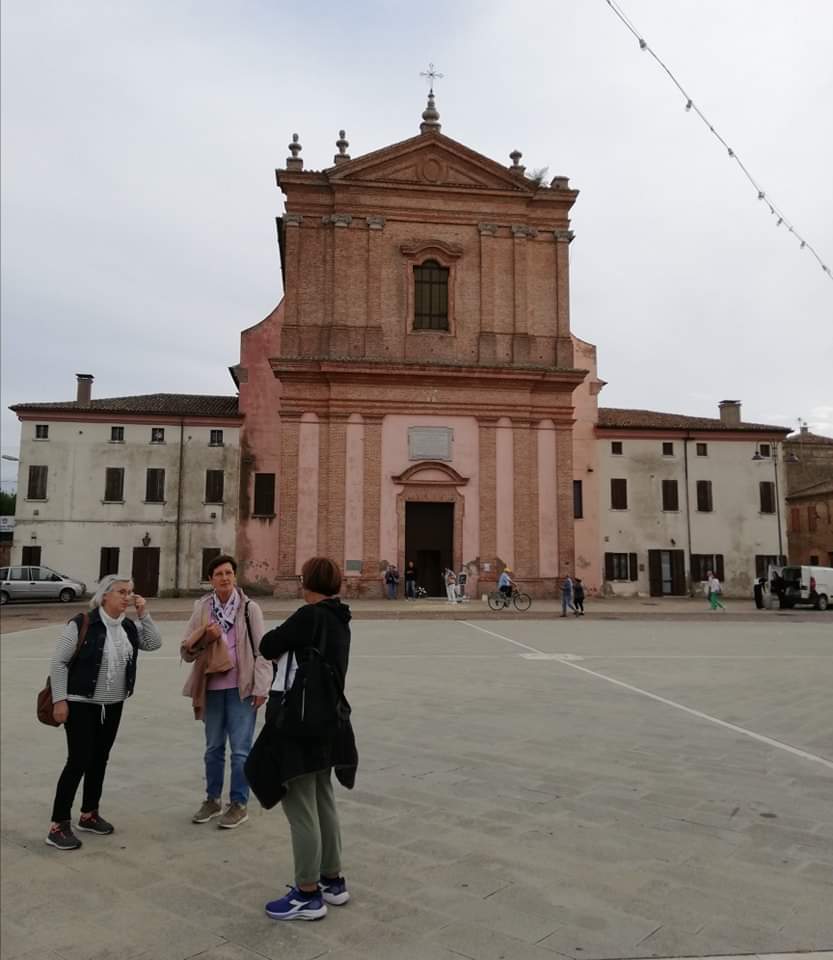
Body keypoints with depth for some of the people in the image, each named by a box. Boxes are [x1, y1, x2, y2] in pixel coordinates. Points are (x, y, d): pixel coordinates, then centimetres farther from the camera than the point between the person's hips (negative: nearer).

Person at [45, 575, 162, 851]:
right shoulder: (81, 624, -16)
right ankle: (58, 826, 4)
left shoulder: (129, 627, 4)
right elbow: (58, 663, -12)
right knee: (78, 761, -7)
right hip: (81, 704, -7)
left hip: (113, 706, 7)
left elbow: (155, 643, 0)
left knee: (100, 759, 14)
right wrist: (60, 700, -15)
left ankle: (89, 815, 29)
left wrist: (143, 613, -7)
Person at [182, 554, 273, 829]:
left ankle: (239, 804, 15)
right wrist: (204, 637, -15)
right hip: (212, 688, 4)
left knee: (240, 749, 0)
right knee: (213, 748, 17)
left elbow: (261, 650, -5)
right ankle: (213, 800, 32)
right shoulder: (202, 609, 4)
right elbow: (186, 652, 5)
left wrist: (261, 687, -10)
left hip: (241, 688, -3)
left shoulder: (249, 608, -5)